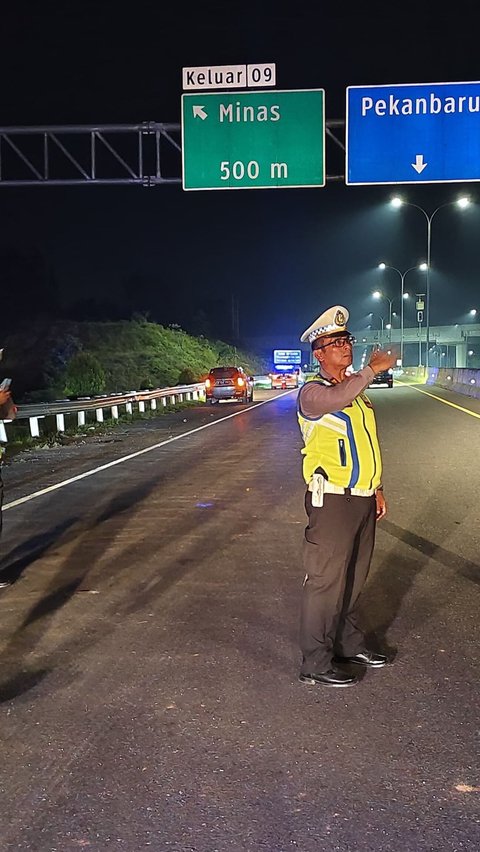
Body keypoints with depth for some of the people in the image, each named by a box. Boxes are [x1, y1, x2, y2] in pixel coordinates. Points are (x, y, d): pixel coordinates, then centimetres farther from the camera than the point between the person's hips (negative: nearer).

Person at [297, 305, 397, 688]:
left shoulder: (356, 390, 15)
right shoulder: (312, 392, -11)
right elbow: (335, 398, -37)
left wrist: (377, 488, 20)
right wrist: (372, 369, -28)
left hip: (362, 498, 8)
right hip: (332, 500, -8)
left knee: (354, 577, 18)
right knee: (324, 581, -3)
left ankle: (348, 642, 33)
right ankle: (316, 663, 5)